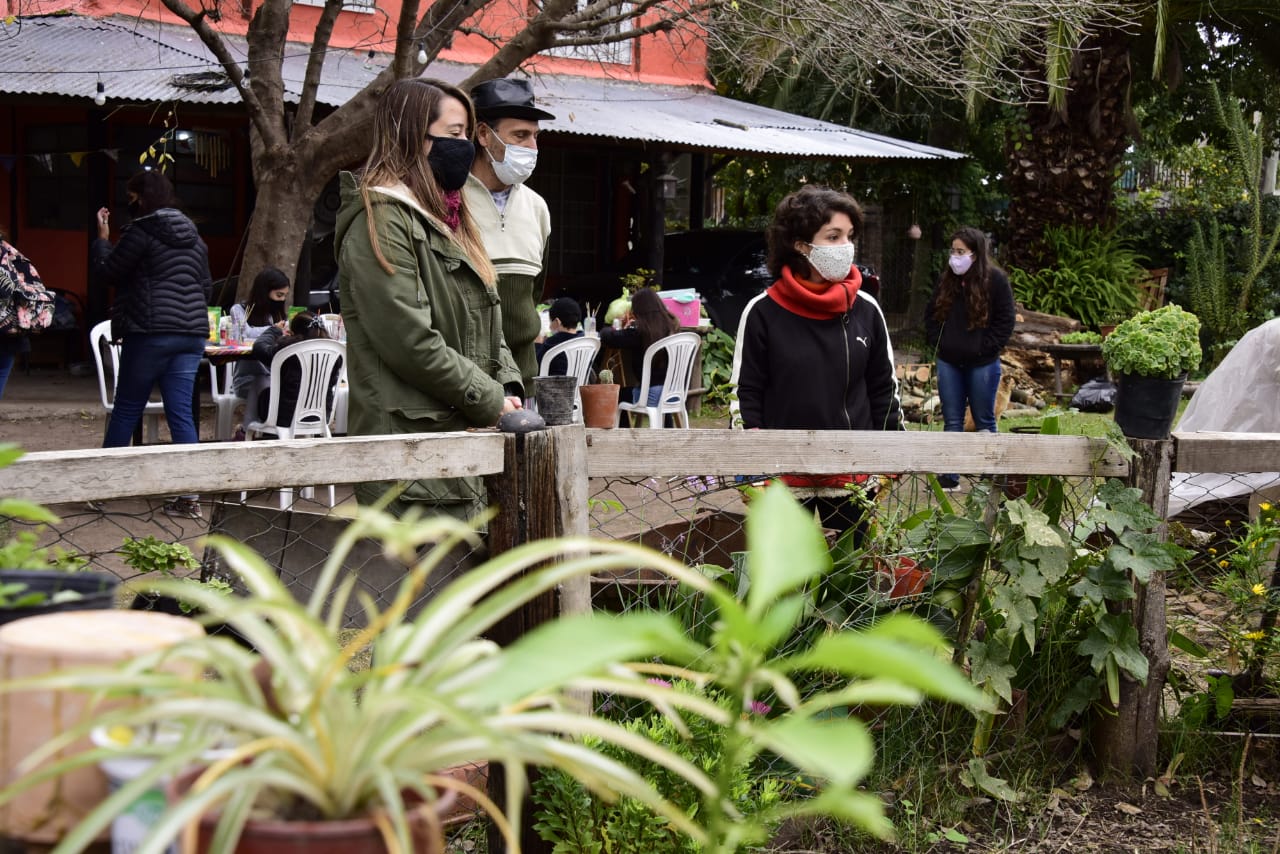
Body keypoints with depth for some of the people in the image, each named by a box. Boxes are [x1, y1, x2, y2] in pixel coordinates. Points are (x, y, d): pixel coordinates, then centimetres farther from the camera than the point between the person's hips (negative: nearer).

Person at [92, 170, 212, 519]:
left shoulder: (141, 231, -7)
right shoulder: (193, 236, 15)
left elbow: (107, 274, -2)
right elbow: (206, 287, 20)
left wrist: (102, 238, 11)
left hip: (151, 333, -6)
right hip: (192, 334, 6)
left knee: (126, 410, 6)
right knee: (182, 413, 3)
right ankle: (188, 497, -3)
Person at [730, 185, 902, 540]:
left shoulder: (866, 310, 2)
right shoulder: (763, 312, -6)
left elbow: (884, 388, 9)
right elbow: (745, 393, -3)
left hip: (853, 477, 2)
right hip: (783, 476, -2)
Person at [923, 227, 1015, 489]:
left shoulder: (995, 279, -8)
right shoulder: (947, 280, 5)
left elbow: (1005, 320, -8)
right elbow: (931, 314, 14)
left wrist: (985, 348, -13)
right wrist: (937, 341, 1)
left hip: (982, 364, -4)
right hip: (949, 362, 4)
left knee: (984, 421, 7)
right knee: (952, 421, 8)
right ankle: (949, 476, 12)